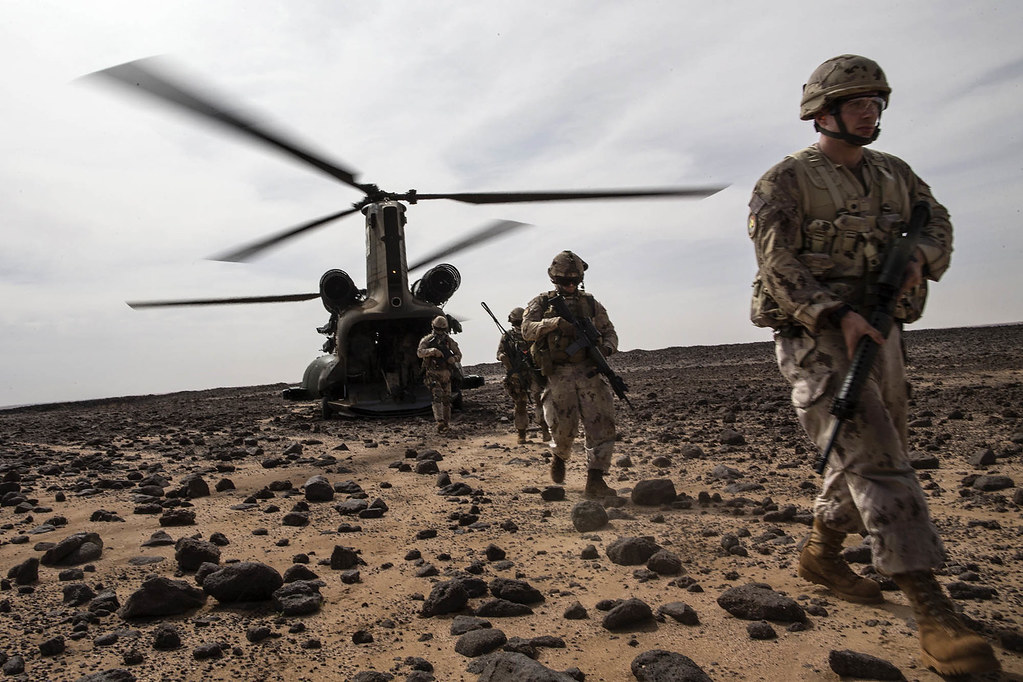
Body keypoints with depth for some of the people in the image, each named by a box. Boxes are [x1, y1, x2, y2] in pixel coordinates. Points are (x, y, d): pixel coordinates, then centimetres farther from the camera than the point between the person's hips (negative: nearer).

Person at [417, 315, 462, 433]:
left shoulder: (449, 340, 8)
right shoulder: (427, 340, -1)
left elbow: (459, 354, 11)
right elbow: (419, 352, -16)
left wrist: (454, 358, -12)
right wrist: (432, 351, -32)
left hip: (446, 373, 4)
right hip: (432, 374, -4)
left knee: (447, 399, 9)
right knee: (437, 396, -18)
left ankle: (447, 422, 21)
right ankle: (440, 423, -26)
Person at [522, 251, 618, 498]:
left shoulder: (591, 304, 13)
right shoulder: (541, 303, 7)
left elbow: (610, 332, 15)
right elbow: (527, 330, -8)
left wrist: (606, 348, -9)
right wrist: (556, 322, -23)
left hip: (588, 373, 2)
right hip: (559, 375, -2)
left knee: (601, 425, -7)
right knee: (564, 427, 0)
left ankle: (595, 482, -3)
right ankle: (559, 457, 35)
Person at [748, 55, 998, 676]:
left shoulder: (895, 174, 17)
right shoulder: (785, 181, -5)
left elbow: (937, 224, 16)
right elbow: (778, 265, -14)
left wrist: (918, 257, -8)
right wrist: (836, 314, -25)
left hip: (879, 335, 8)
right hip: (815, 339, -7)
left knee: (873, 456, 15)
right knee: (876, 461, -15)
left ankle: (821, 554, 35)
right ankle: (935, 616, -14)